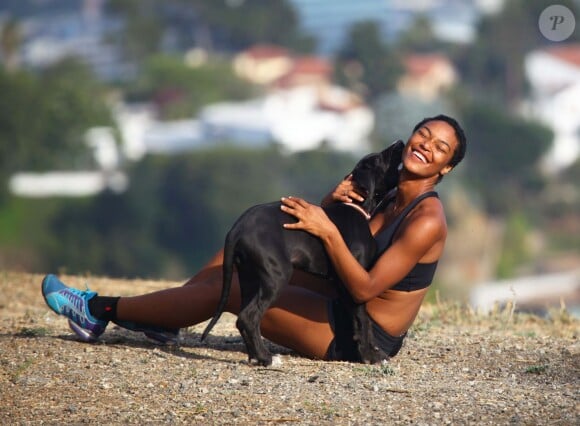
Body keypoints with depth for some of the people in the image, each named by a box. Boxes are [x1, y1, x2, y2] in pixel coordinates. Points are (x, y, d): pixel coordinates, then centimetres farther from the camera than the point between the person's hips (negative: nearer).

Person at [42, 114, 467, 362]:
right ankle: (160, 318, 15)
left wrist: (329, 231, -32)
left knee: (227, 287, -9)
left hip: (362, 338, -9)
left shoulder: (427, 221, -20)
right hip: (347, 310, 9)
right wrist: (332, 201, -13)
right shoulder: (389, 198, 8)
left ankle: (100, 310, 2)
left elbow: (364, 288, -26)